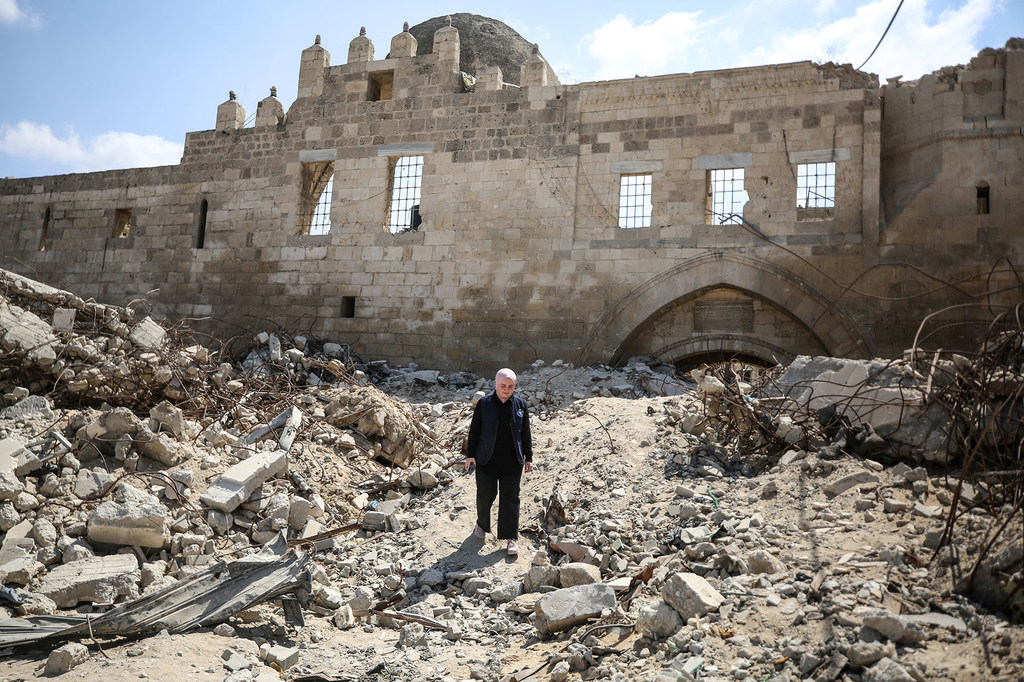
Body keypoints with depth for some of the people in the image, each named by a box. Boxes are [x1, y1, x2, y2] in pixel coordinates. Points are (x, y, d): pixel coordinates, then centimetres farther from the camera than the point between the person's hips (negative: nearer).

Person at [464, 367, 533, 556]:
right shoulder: (484, 403, -3)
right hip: (487, 460, -1)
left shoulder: (520, 404, 2)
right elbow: (474, 430, 2)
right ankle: (482, 524, 38)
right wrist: (470, 454, -1)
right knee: (485, 494, 10)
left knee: (510, 498, 2)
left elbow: (525, 433, 7)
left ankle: (511, 538, 10)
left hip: (512, 461, 1)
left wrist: (528, 458, 7)